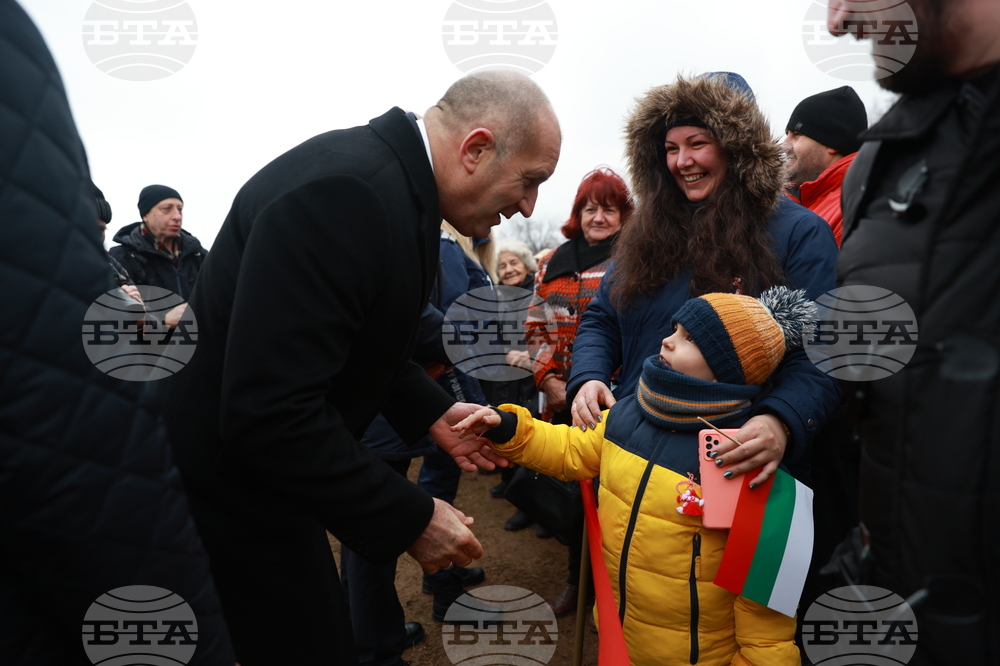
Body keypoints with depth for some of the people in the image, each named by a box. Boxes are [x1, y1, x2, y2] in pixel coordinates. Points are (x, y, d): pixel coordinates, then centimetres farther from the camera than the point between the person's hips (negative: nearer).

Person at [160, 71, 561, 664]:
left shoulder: (396, 178, 1)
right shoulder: (344, 191, -29)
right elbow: (270, 414, -32)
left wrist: (431, 410, 4)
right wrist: (411, 520, -24)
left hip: (269, 459, 9)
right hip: (230, 477, -9)